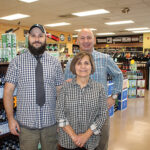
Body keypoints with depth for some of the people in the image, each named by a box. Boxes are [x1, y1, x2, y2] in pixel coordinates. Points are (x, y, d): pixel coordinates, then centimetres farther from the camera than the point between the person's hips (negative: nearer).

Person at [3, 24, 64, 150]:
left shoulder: (55, 63, 0)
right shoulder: (17, 62, -3)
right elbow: (8, 91, -3)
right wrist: (10, 118, -8)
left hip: (51, 122, 1)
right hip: (25, 124, -1)